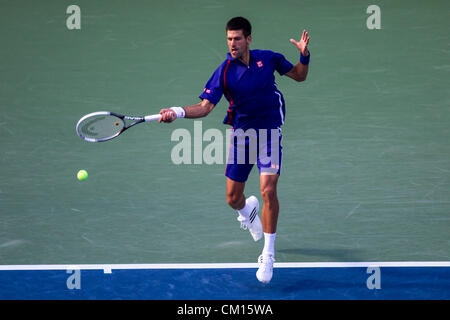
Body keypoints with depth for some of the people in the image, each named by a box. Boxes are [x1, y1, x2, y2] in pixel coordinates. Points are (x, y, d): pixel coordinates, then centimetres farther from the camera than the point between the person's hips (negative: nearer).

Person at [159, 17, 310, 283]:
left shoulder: (269, 59, -3)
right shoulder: (224, 72, -9)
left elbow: (299, 76, 11)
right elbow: (205, 106, -13)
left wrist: (304, 56, -9)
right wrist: (178, 112, -29)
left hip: (269, 132, -1)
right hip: (242, 134, 1)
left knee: (268, 191, -18)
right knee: (233, 197, 6)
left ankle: (268, 254, -7)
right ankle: (247, 210, 49)